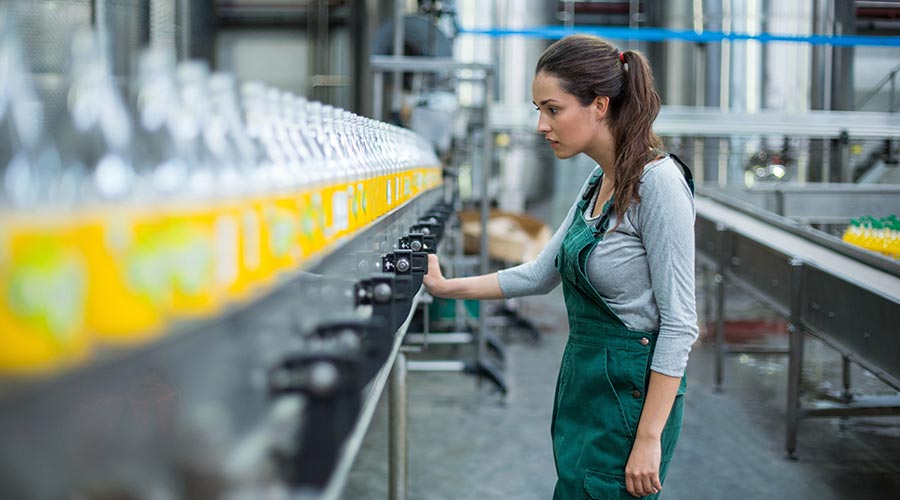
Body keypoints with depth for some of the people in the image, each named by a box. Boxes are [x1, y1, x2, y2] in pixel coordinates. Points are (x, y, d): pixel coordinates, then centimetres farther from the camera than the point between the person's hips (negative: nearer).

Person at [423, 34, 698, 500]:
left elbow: (678, 323, -19)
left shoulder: (658, 183, -19)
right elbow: (541, 274, 18)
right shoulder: (598, 182, 8)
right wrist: (448, 287, 16)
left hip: (632, 391, -9)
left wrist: (649, 439, -20)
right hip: (584, 380, 9)